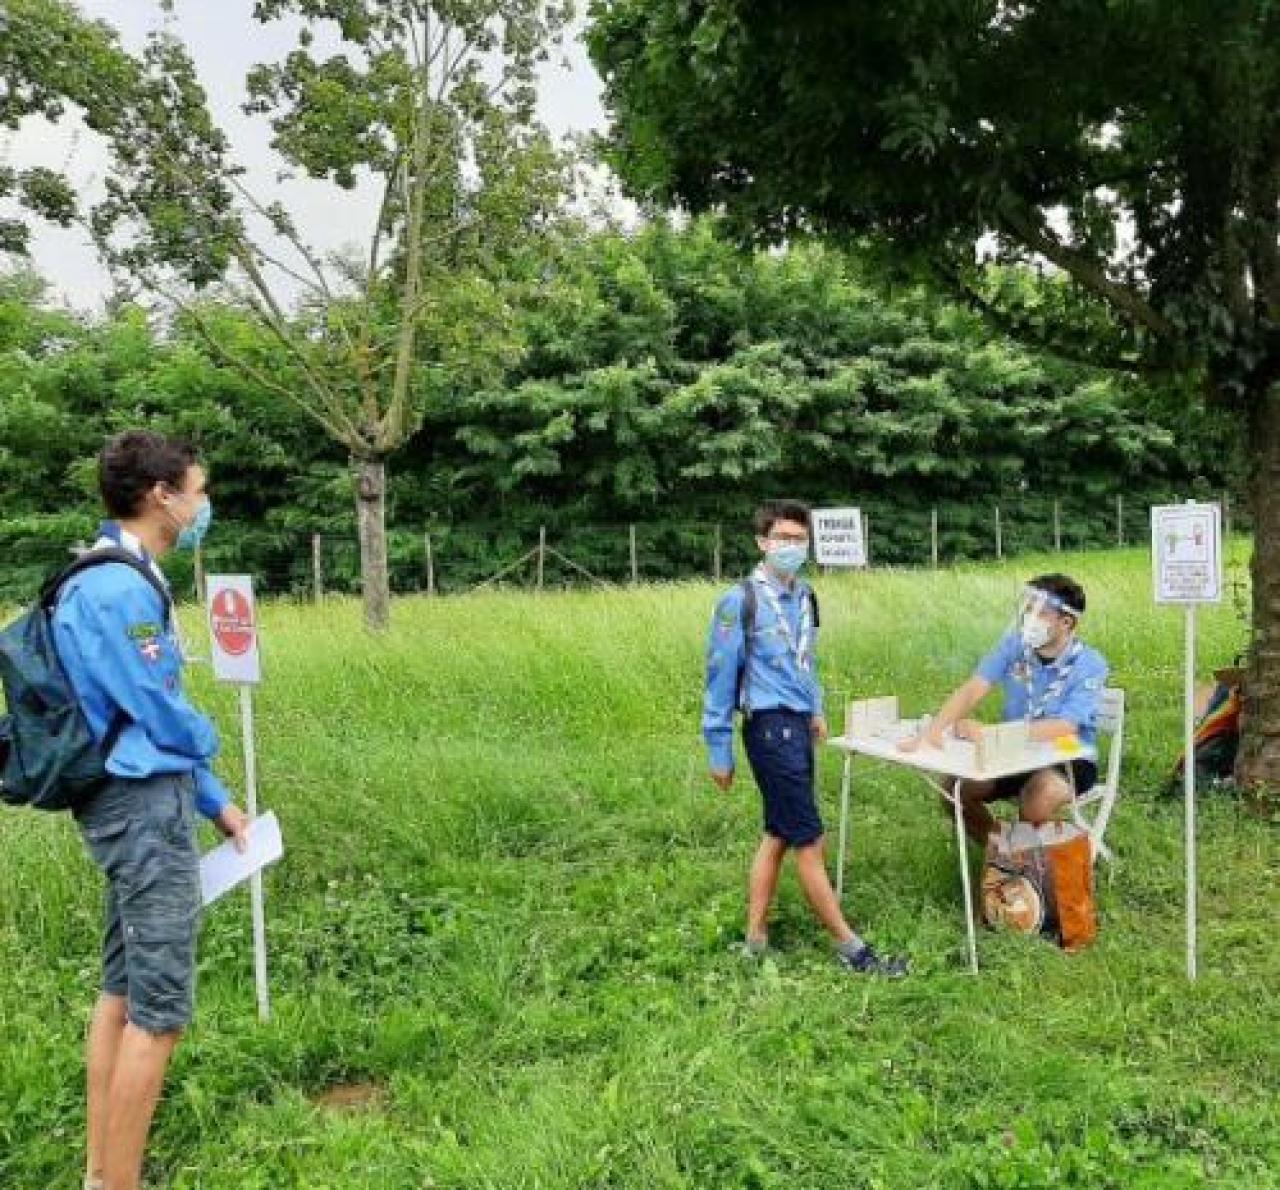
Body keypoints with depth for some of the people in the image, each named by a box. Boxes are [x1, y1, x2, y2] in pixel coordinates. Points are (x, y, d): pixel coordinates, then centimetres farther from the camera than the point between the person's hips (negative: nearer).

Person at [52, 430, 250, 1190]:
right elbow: (163, 715, -19)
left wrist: (213, 801, 16)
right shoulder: (118, 589, -19)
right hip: (147, 809, -10)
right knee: (159, 1011, -2)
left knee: (123, 993, 17)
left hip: (133, 804, 10)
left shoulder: (119, 581, 12)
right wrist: (207, 738, 5)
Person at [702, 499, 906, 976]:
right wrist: (719, 753, -7)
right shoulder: (740, 602, -14)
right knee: (809, 841, 0)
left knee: (777, 835, 14)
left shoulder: (804, 597, 7)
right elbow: (720, 678, -9)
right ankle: (850, 947, 11)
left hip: (797, 726, 8)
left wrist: (815, 710, 14)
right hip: (771, 728, -8)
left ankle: (756, 938, 26)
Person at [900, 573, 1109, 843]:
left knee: (1040, 794, -35)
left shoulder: (1090, 665, -18)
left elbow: (1063, 729, -30)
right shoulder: (1013, 645, -7)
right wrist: (933, 730, -36)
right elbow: (972, 690, -17)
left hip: (1070, 760, -4)